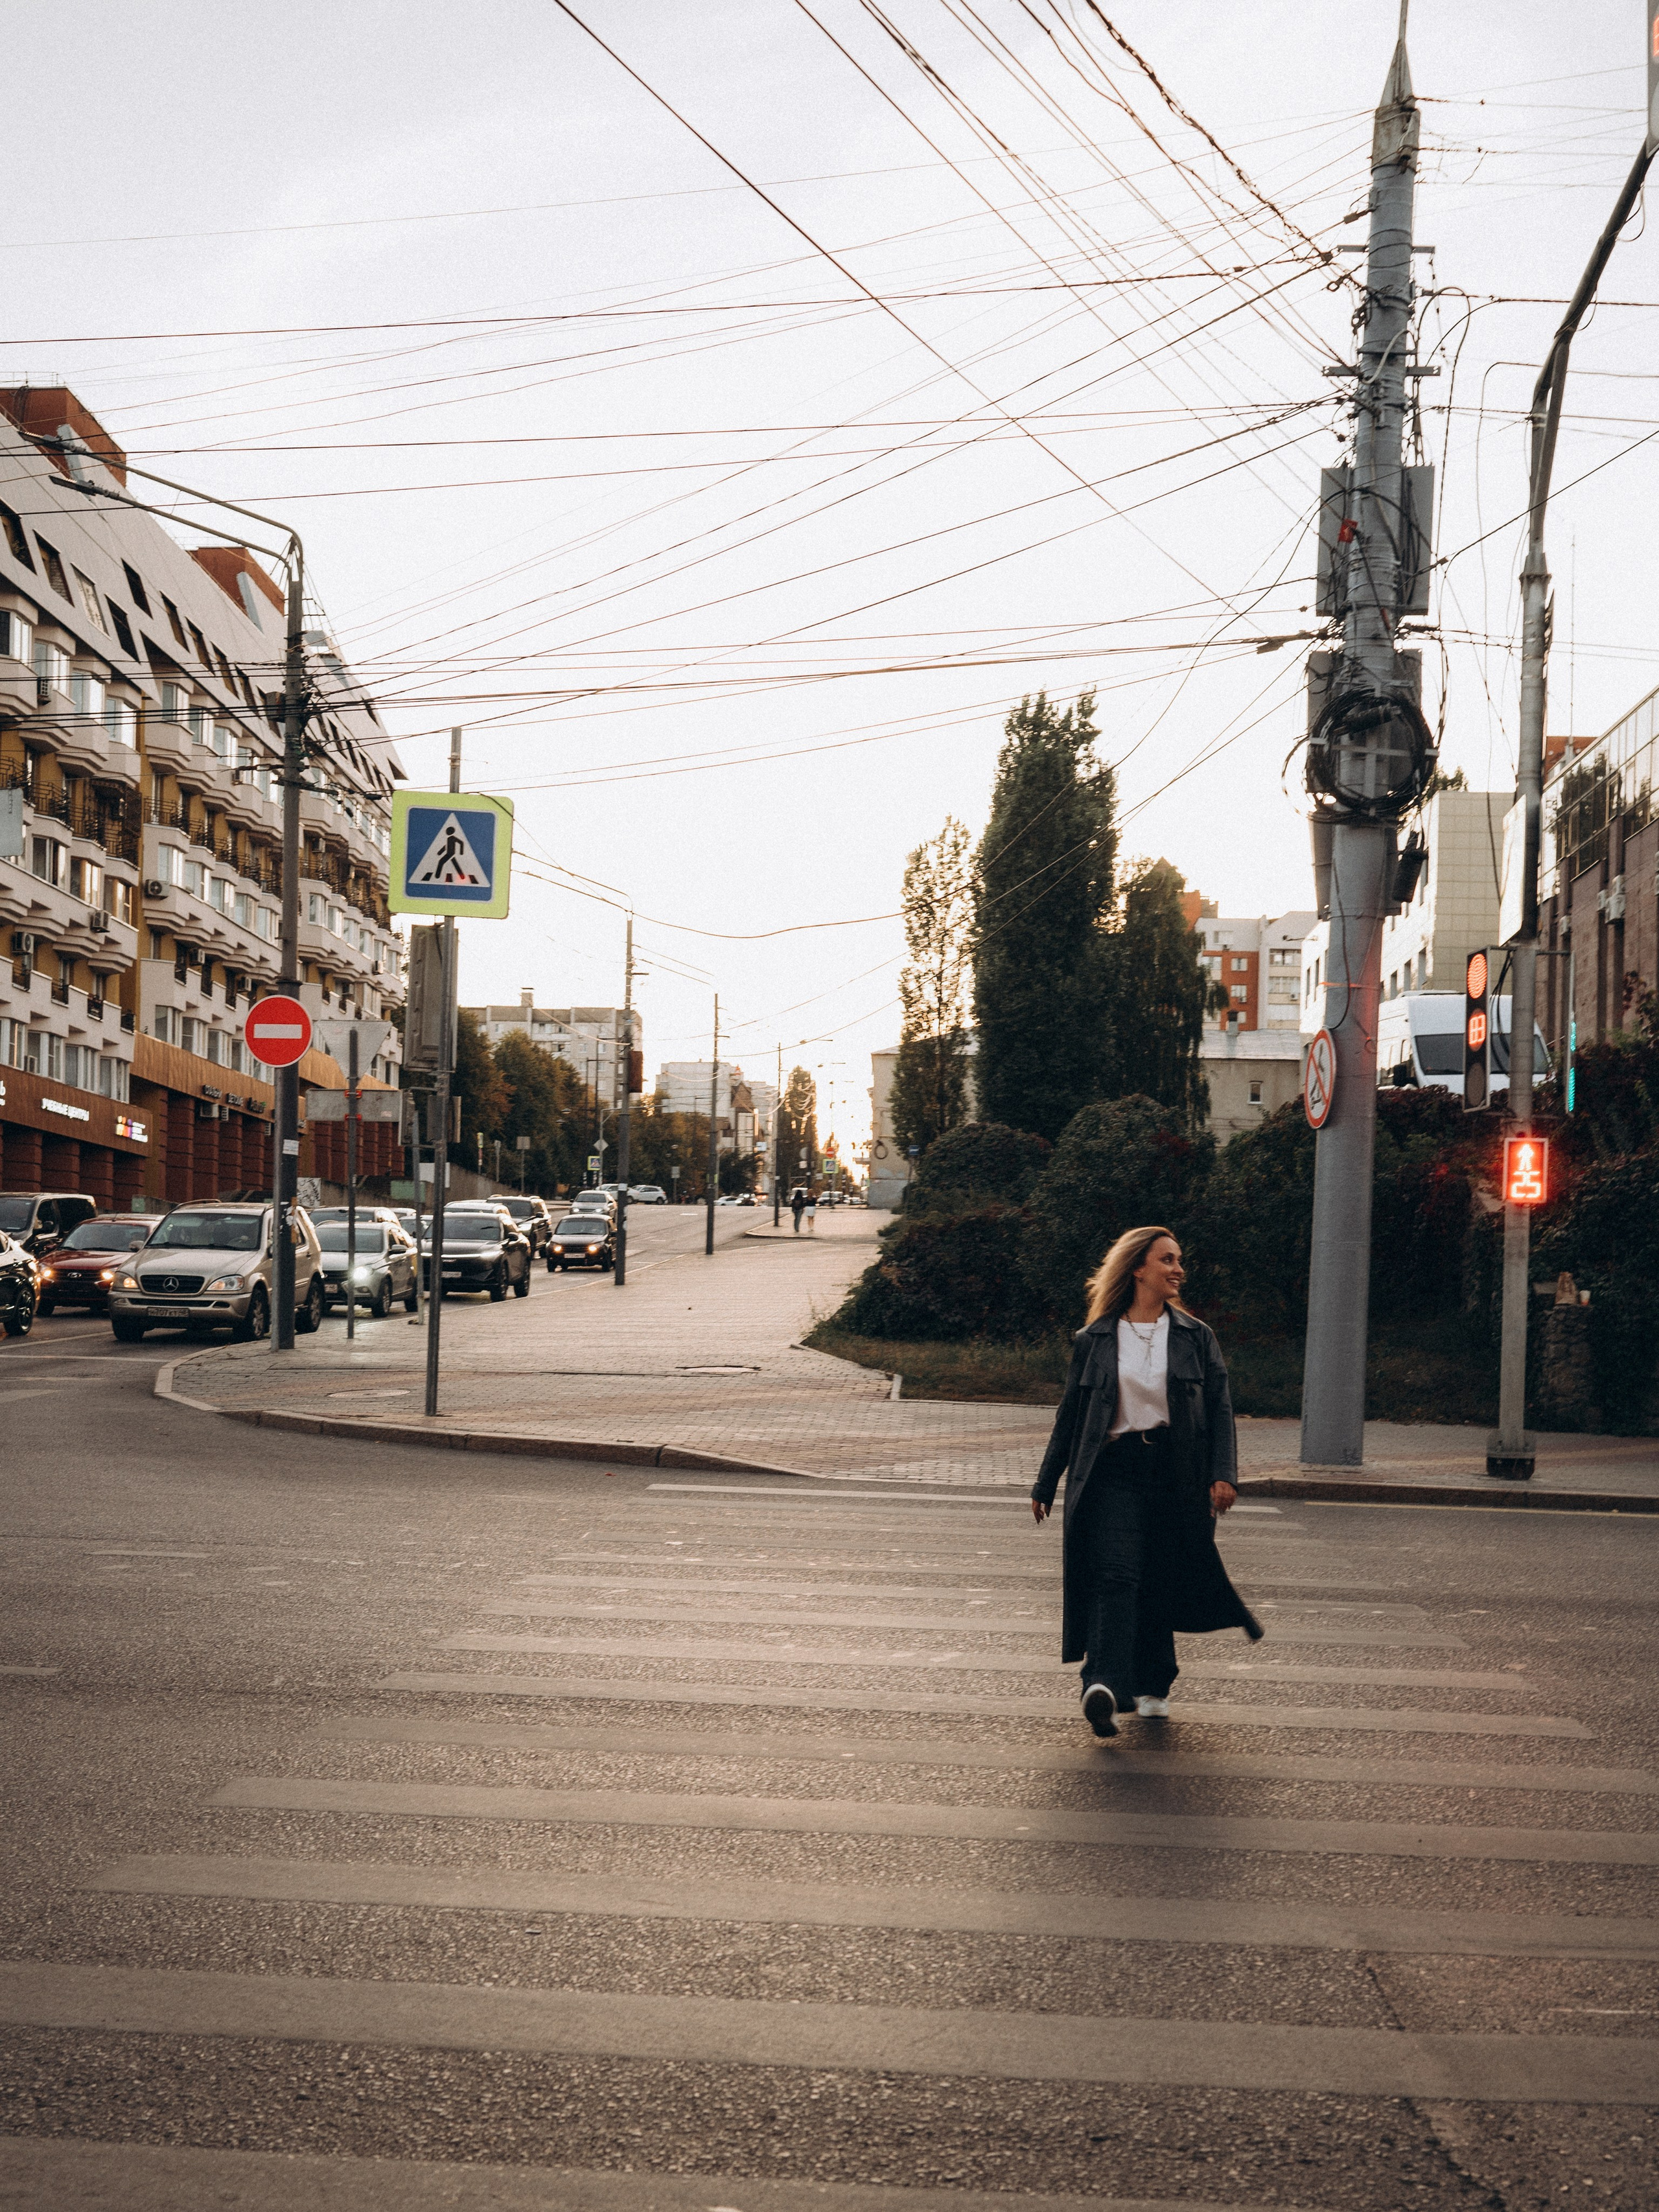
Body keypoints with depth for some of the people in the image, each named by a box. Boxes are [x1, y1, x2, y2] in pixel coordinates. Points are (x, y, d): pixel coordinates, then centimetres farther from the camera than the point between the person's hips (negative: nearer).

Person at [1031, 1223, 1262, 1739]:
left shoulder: (1195, 1337, 8)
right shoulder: (1095, 1340, 6)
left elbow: (1220, 1408, 7)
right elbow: (1070, 1415, 12)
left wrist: (1222, 1474, -7)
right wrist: (1046, 1485, 14)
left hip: (1177, 1474, 2)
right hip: (1114, 1471, -2)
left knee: (1162, 1583, 7)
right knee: (1115, 1576, -15)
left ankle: (1152, 1686, 24)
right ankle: (1104, 1686, -26)